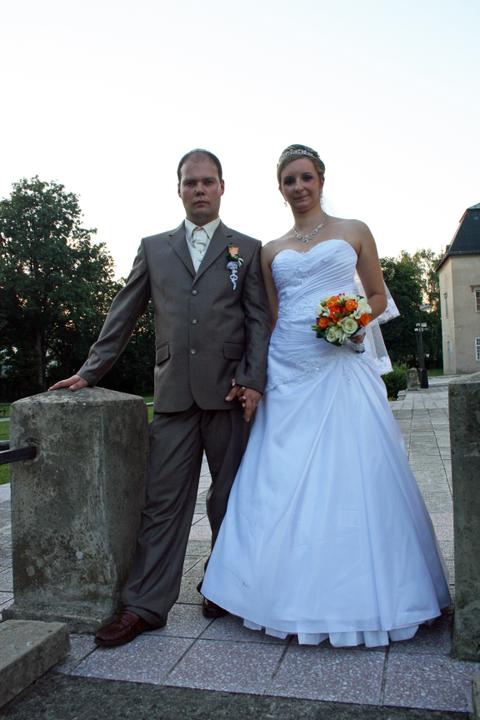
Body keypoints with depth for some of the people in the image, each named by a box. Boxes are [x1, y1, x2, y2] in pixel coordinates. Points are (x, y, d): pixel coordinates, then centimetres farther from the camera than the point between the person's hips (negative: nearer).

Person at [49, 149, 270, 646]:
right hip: (174, 394, 1)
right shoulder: (154, 248, 14)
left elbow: (259, 321, 3)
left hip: (230, 392, 0)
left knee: (231, 499, 9)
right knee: (163, 501, 2)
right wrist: (90, 372, 10)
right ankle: (144, 606, 11)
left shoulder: (247, 250, 10)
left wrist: (253, 381, -9)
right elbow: (123, 315, 13)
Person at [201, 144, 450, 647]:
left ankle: (360, 595, 16)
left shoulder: (353, 231, 9)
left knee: (351, 479, -2)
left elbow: (378, 297, 11)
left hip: (342, 366, -2)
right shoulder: (270, 251, 15)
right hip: (288, 374, 3)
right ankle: (297, 594, 20)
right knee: (284, 483, 3)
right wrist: (254, 376, 6)